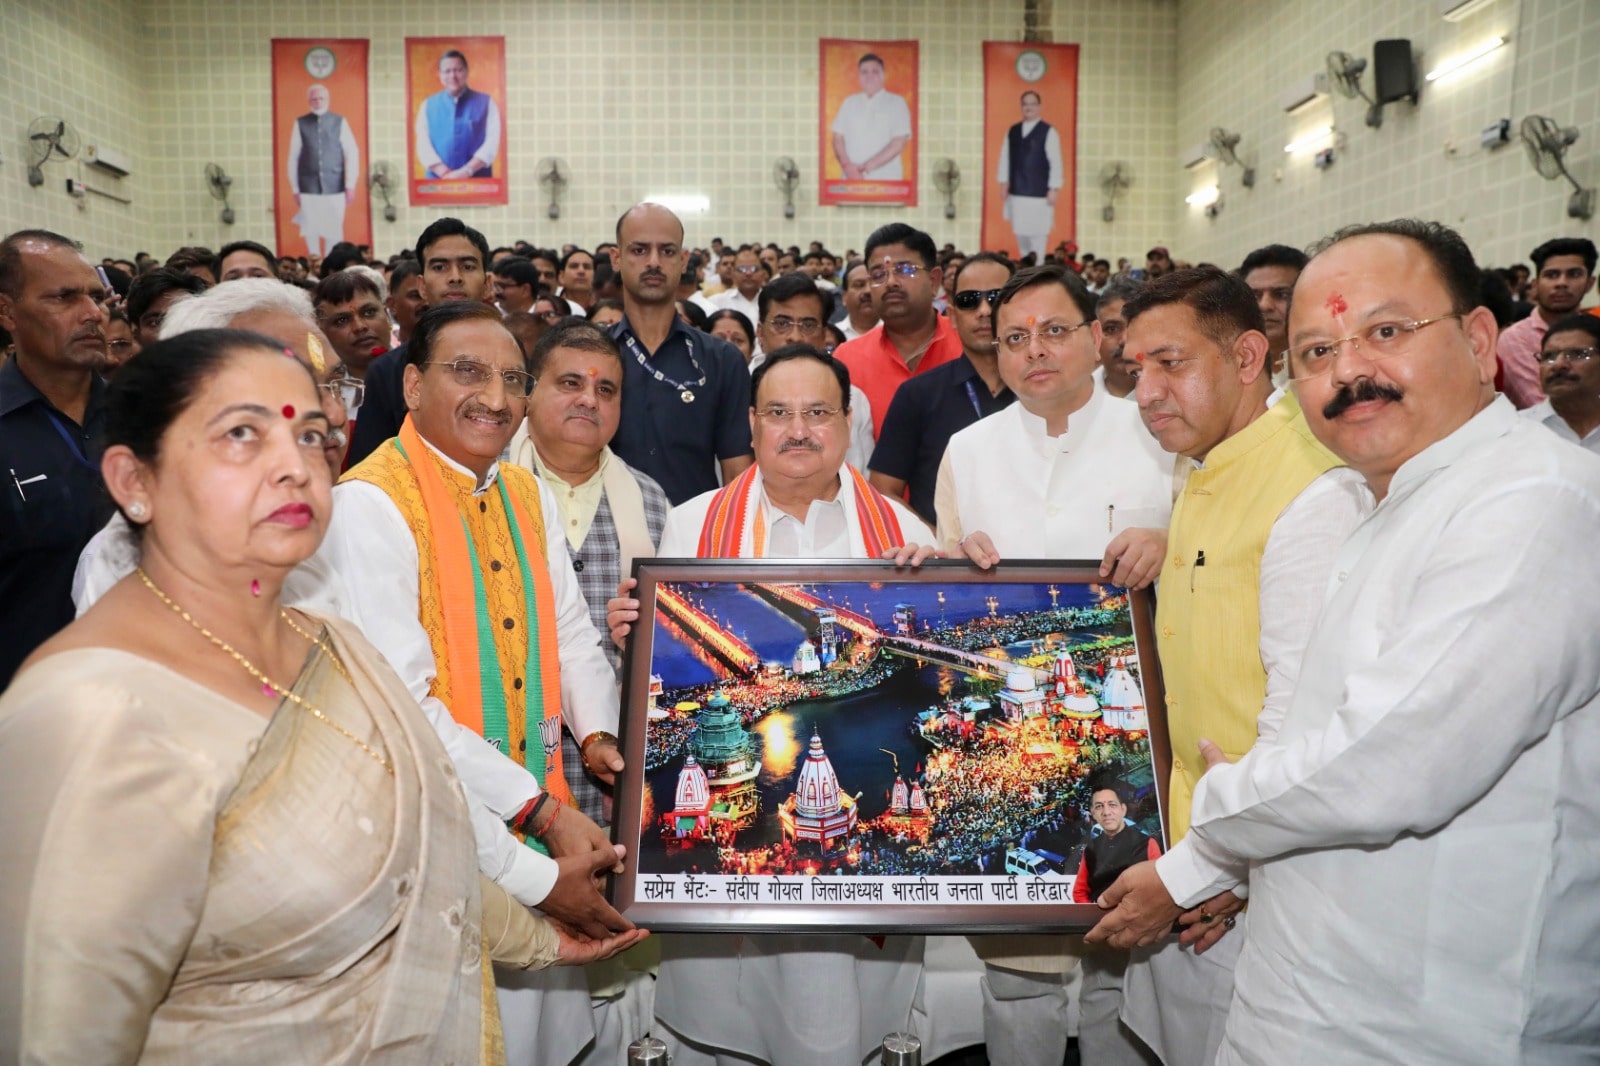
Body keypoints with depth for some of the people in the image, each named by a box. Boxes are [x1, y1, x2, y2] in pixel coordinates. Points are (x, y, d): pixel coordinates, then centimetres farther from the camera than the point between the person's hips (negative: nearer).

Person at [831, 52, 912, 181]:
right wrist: (847, 166, -9)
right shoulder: (849, 103, 15)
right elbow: (838, 137, 11)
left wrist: (867, 167, -12)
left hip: (885, 180, -2)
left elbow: (899, 143, -4)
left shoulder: (896, 103, 5)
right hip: (852, 179, 2)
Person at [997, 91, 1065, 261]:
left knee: (1038, 233, -7)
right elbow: (1005, 158, 13)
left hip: (1039, 193, -5)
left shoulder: (1049, 132, -3)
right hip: (1016, 192, 5)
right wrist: (1003, 183, 7)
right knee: (1020, 233, 9)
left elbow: (1056, 162, -6)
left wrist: (1054, 189, -11)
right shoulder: (1012, 132, 11)